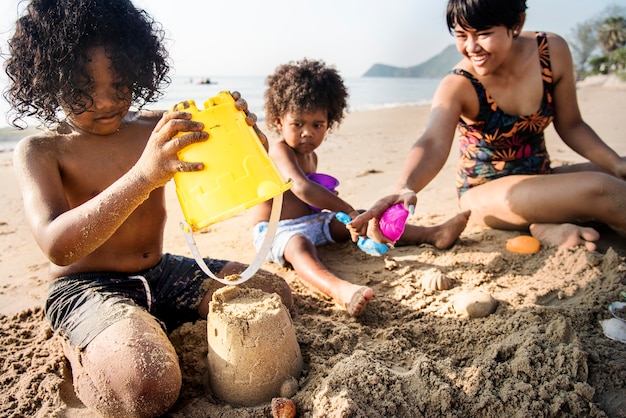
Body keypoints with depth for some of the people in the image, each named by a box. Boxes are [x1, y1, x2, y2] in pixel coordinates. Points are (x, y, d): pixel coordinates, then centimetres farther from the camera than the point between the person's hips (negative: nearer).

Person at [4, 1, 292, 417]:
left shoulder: (157, 128, 2)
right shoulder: (40, 151, -10)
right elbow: (57, 245, -27)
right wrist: (143, 176, -41)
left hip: (161, 273, 6)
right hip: (86, 288, -5)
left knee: (274, 293, -2)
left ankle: (155, 329, 10)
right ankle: (80, 348, 2)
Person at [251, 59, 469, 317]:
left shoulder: (310, 156, 13)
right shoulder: (279, 150, -17)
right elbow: (300, 187, -33)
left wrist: (326, 199, 3)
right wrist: (347, 209, -34)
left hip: (311, 221, 10)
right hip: (276, 232, -9)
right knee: (299, 246, -43)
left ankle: (432, 235, 0)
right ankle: (338, 289, -74)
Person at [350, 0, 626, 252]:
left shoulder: (552, 51, -7)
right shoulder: (458, 86, -20)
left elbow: (570, 125, 4)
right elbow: (434, 143, -39)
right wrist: (404, 190, -59)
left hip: (541, 180, 7)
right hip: (485, 192, -6)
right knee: (601, 191, -28)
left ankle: (549, 225, -15)